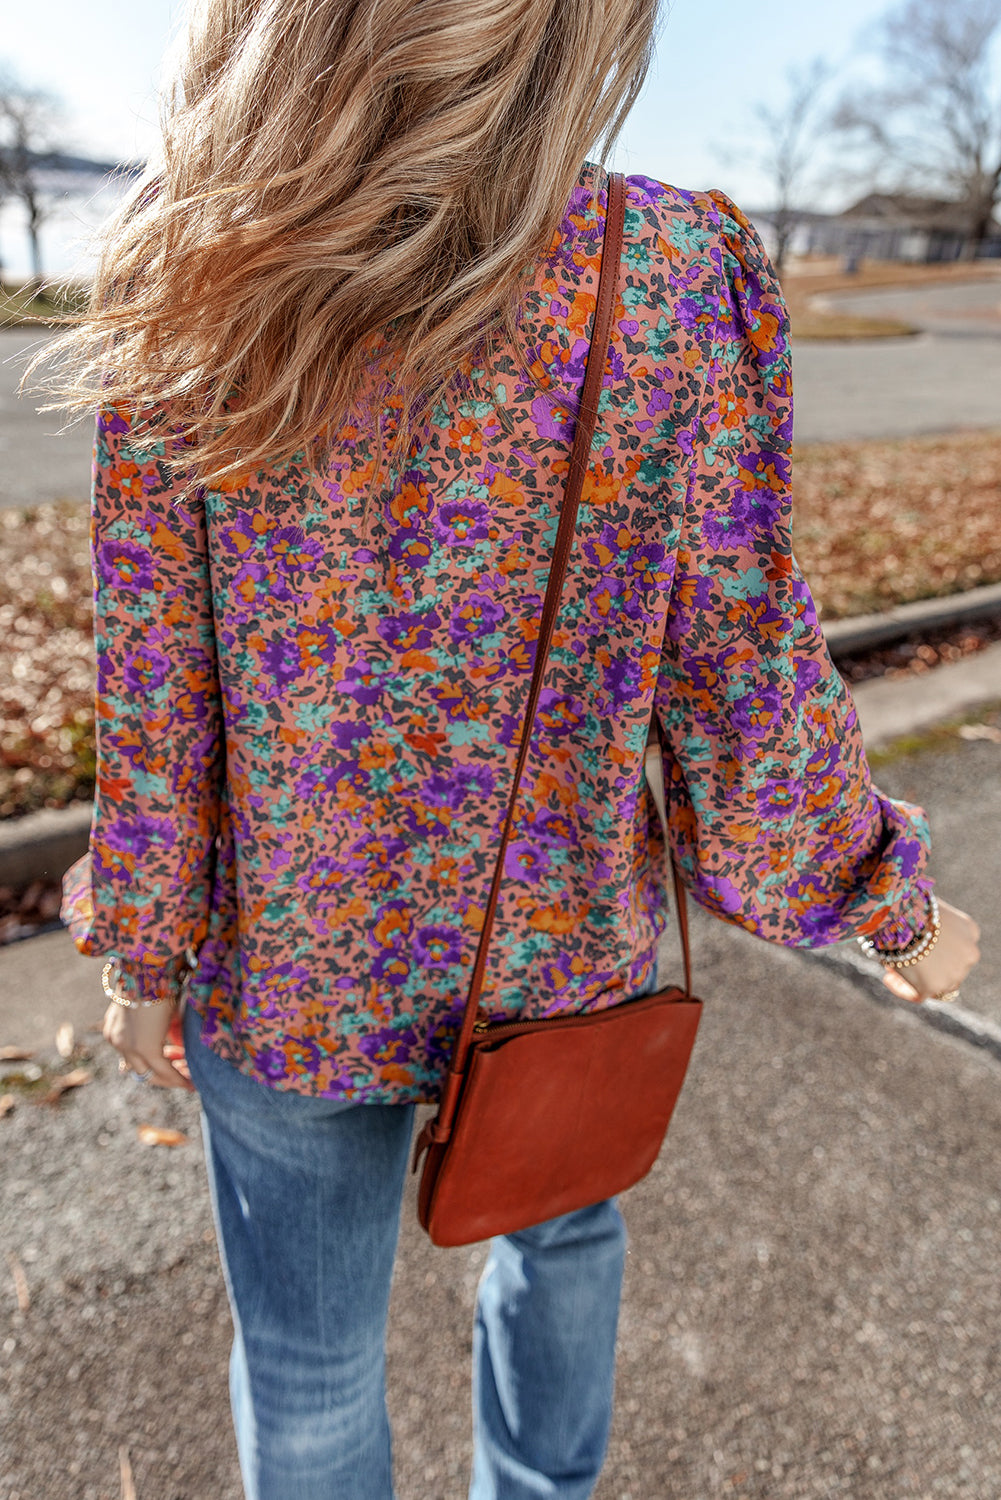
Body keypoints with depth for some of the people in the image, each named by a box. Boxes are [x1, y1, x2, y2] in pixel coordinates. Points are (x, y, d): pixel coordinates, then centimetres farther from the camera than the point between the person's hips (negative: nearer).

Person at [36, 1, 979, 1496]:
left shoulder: (186, 294, -14)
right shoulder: (680, 275, -17)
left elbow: (153, 687, -9)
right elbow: (743, 678, -13)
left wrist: (145, 949, 6)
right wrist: (889, 901, 5)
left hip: (290, 954, 0)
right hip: (556, 942, 1)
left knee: (307, 1360, 24)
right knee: (562, 1232, 33)